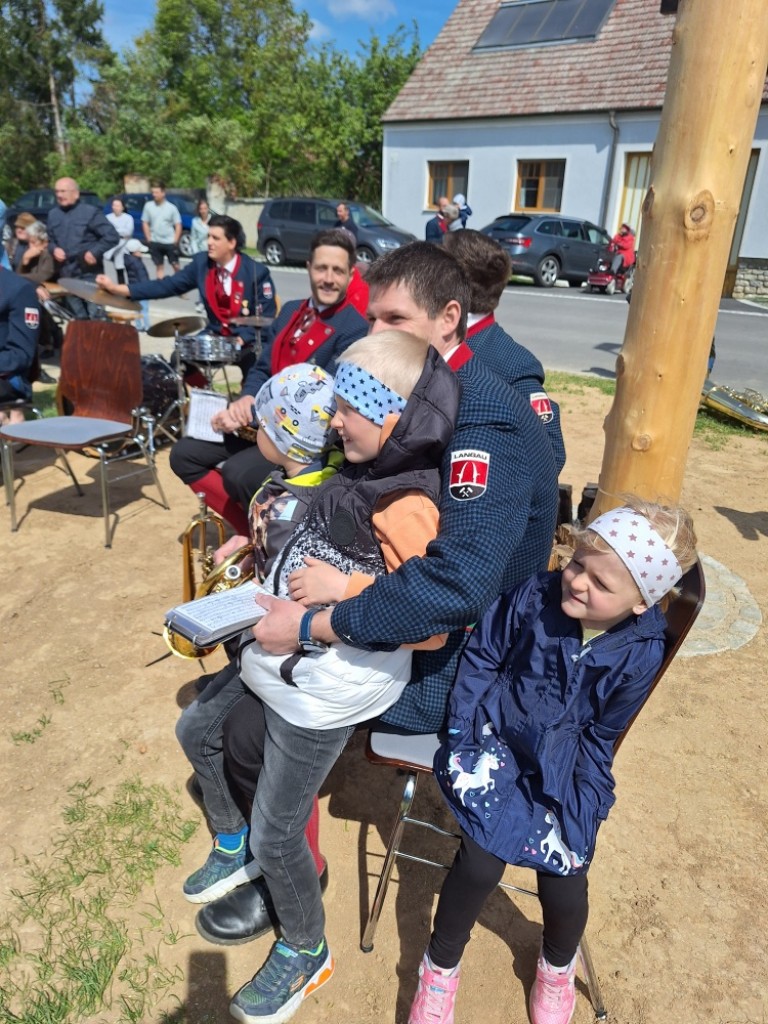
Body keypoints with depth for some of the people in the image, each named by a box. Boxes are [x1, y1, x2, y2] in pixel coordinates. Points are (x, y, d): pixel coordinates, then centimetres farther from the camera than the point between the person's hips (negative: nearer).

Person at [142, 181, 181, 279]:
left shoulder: (171, 207, -4)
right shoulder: (148, 206, 0)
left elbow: (178, 226, -1)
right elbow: (145, 223, 6)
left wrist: (175, 241, -7)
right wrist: (149, 239, 0)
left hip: (170, 242, -2)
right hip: (155, 242, 2)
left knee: (176, 265, 3)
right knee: (159, 266, 10)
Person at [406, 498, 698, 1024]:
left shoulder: (641, 652, -13)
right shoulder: (534, 595, -16)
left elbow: (600, 736, -1)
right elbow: (481, 656, -3)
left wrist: (572, 800, -7)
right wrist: (464, 735, -6)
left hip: (565, 766, 1)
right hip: (497, 742, 0)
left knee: (563, 875, -11)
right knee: (481, 861, -17)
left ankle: (558, 967, 29)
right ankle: (441, 967, 16)